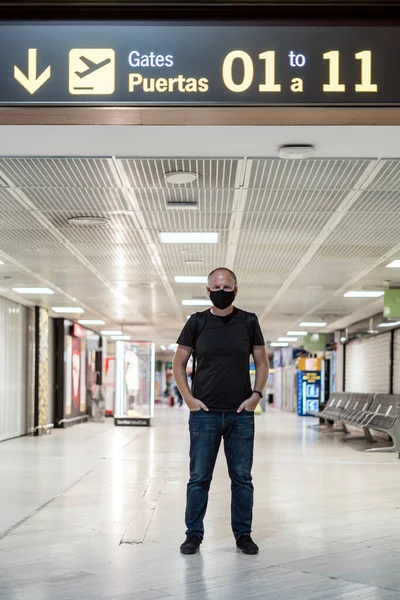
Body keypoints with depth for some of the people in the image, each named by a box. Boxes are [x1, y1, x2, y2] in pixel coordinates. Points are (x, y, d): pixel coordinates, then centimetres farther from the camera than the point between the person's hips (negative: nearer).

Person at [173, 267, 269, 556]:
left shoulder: (249, 322, 3)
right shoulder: (197, 322, 2)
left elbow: (262, 362, 9)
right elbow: (179, 363, 5)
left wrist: (256, 395, -4)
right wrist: (189, 398, -5)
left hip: (241, 414, 1)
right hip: (204, 413, -1)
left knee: (242, 478, 7)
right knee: (199, 477, 5)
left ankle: (243, 534, 18)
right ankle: (194, 534, 16)